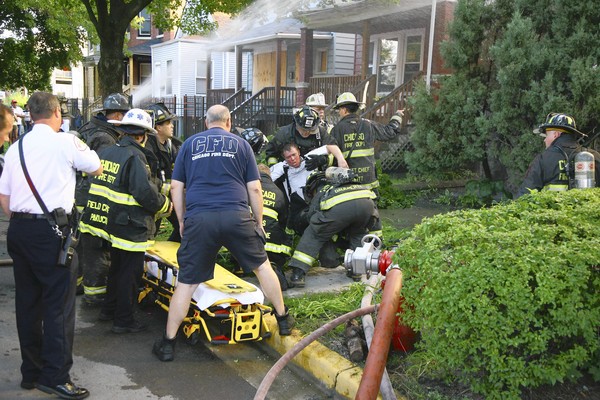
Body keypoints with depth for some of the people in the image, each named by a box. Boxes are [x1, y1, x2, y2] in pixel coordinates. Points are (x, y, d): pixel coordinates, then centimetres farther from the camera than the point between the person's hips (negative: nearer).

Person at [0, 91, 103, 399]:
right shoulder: (65, 142, -6)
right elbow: (96, 169, 9)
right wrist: (83, 150, 26)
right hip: (50, 230, -7)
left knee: (27, 301, 13)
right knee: (59, 302, -2)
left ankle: (31, 372, 24)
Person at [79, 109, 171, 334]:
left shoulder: (106, 152, 7)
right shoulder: (134, 157, -18)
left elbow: (98, 182, 16)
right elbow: (145, 193, -24)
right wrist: (164, 205, -7)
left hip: (108, 221, 8)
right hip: (130, 227, -8)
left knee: (117, 266, 24)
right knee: (130, 272, 4)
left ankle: (108, 309, 37)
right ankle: (123, 320, 13)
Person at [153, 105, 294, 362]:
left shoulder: (189, 144, 17)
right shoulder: (240, 144, 14)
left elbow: (176, 187, 12)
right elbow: (254, 189, 9)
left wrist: (182, 222, 19)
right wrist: (259, 222, 17)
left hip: (198, 219, 0)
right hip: (236, 216, 0)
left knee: (186, 283, 6)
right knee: (262, 265, 19)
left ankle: (168, 343, 12)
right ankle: (283, 319, 30)